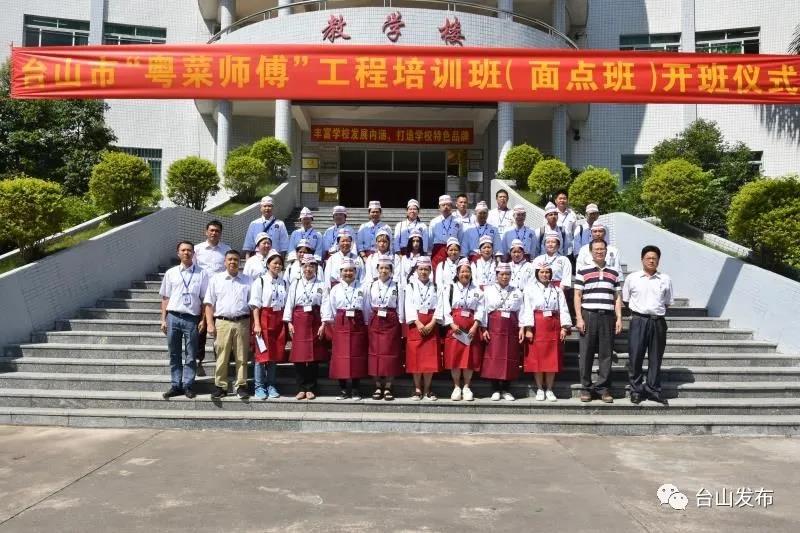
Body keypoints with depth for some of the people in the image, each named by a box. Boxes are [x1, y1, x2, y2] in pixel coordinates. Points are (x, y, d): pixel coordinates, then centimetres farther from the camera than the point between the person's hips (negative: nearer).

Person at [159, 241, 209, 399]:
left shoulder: (201, 274, 3)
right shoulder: (171, 273, 9)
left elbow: (205, 299, 2)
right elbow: (165, 298, 11)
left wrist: (203, 320, -4)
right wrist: (163, 319, 6)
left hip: (192, 318, -2)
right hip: (173, 317, 2)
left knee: (191, 355, 3)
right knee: (174, 354, 8)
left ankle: (188, 385, 10)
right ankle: (175, 385, 15)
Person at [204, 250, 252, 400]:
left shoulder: (247, 281, 11)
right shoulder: (215, 279, 10)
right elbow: (209, 303, 6)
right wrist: (210, 324, -3)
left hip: (242, 322, 1)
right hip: (222, 322, 0)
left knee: (241, 357, 4)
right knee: (222, 357, 1)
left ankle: (241, 386, 11)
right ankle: (220, 386, 10)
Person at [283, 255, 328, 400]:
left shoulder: (322, 285, 4)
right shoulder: (295, 284, 10)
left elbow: (325, 305, -1)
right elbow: (289, 303, 6)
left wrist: (323, 324, -9)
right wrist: (289, 322, -2)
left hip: (315, 321, -1)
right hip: (298, 321, 1)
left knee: (314, 356, 1)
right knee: (298, 355, 0)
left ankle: (310, 389, 11)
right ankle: (301, 388, 10)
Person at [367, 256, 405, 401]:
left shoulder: (397, 287, 2)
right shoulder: (371, 286, 5)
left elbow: (400, 308, 2)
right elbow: (367, 306, 7)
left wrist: (401, 325, -2)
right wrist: (367, 323, 2)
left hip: (391, 322, -1)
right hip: (375, 322, 1)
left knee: (390, 353, 0)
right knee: (375, 353, 2)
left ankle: (388, 388, 7)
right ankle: (378, 387, 10)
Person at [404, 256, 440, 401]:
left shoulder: (435, 286, 8)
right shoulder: (410, 286, 5)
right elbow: (409, 306, -4)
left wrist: (432, 323, -13)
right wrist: (418, 323, -16)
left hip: (431, 325, 1)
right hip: (415, 324, -1)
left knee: (430, 357, 0)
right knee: (415, 356, 0)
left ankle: (427, 389, 11)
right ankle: (418, 389, 10)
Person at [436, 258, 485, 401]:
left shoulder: (477, 290, 9)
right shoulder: (449, 288, 7)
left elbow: (480, 310, 1)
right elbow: (446, 308, 0)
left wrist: (475, 326, -12)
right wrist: (452, 324, -12)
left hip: (471, 328, 1)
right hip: (454, 327, -1)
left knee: (470, 358, 2)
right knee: (454, 357, 0)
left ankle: (466, 387, 14)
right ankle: (456, 387, 11)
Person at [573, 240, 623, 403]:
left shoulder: (615, 274, 13)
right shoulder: (583, 272, 6)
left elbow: (617, 298, 13)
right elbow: (577, 296, 3)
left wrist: (619, 318, 3)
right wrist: (579, 318, -6)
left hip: (608, 317, 2)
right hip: (588, 316, -2)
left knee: (606, 354, 2)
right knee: (586, 353, 0)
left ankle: (603, 388, 10)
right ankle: (586, 388, 9)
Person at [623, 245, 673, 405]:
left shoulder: (665, 279, 8)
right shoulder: (632, 278, 5)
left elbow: (667, 303, 15)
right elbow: (625, 300, 11)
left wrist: (657, 311, 8)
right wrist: (638, 310, 7)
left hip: (658, 321, 2)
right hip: (638, 320, -2)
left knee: (655, 357, 7)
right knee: (635, 356, -3)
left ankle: (653, 390, 17)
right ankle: (636, 390, 7)